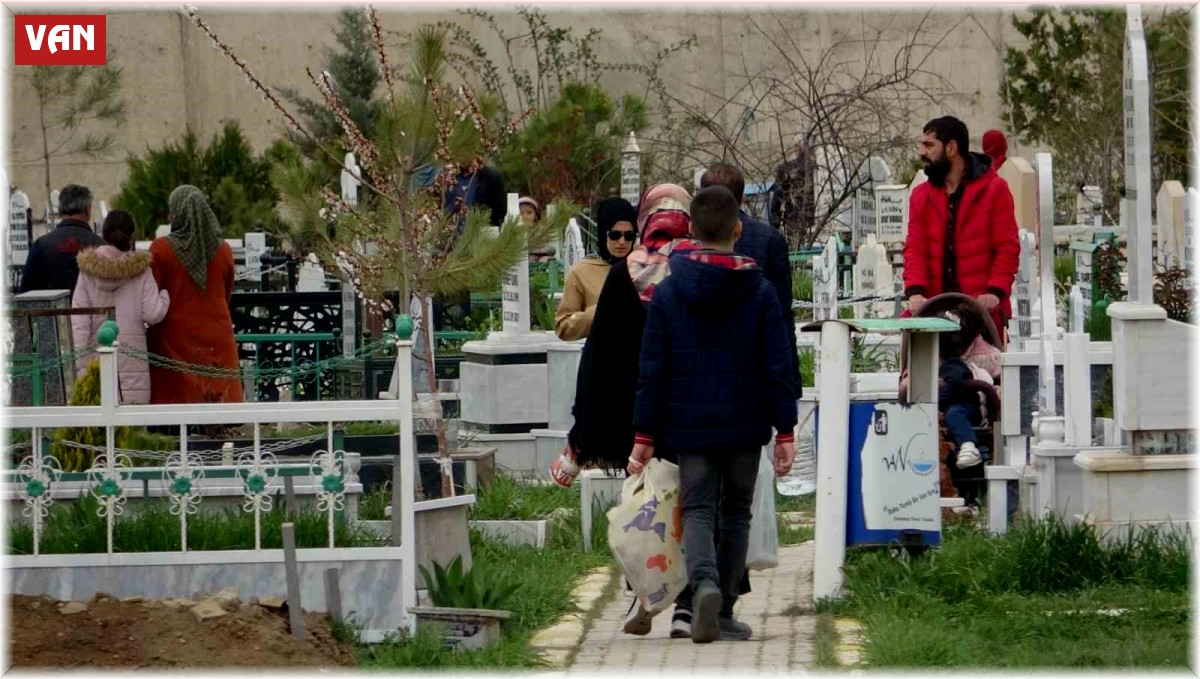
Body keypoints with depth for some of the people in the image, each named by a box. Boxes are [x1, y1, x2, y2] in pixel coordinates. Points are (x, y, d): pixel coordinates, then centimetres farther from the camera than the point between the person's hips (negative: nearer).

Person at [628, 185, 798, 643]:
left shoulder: (668, 292, -3)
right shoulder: (760, 292, -3)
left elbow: (652, 370, -3)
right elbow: (778, 368, -4)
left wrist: (644, 435, 2)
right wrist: (785, 431, 2)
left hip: (690, 425, 0)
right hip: (746, 426, 0)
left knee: (697, 510, 4)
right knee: (736, 515, 12)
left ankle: (704, 583, -25)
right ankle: (725, 612, 12)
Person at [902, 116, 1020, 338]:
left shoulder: (994, 189, 1)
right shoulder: (921, 196, 15)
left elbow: (1008, 247, -3)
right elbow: (915, 248, 7)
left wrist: (995, 292, -18)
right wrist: (915, 292, -11)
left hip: (982, 309, -4)